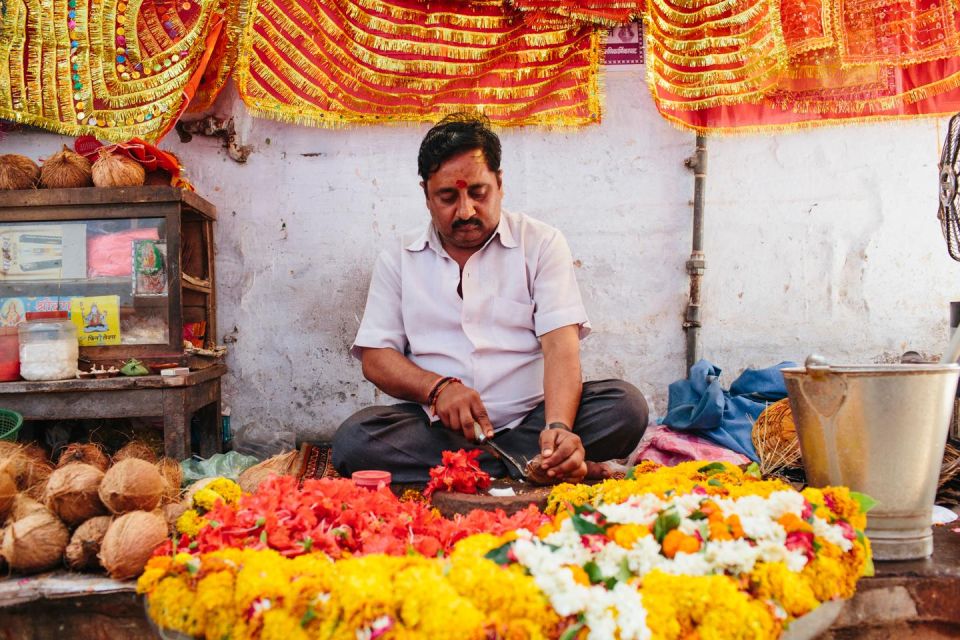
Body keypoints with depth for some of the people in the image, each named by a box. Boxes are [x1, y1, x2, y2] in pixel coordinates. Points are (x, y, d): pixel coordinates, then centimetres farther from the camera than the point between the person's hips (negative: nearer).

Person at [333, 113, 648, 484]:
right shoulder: (398, 260, 11)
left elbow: (560, 344, -7)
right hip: (437, 427, 1)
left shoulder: (541, 244, 6)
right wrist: (437, 386, -18)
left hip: (530, 419, -1)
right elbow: (376, 359, 4)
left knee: (625, 405, -24)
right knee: (354, 439, -29)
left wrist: (558, 428, -26)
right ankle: (525, 466, -24)